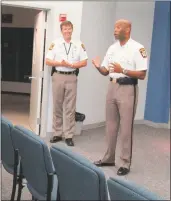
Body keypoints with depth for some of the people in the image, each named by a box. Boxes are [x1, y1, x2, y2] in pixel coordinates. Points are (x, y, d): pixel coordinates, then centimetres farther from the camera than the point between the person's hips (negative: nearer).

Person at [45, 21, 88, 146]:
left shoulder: (79, 45, 4)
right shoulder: (55, 44, 3)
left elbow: (84, 62, 1)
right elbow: (48, 61, 0)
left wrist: (70, 65, -11)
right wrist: (60, 63, -14)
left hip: (71, 77, -1)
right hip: (58, 77, 1)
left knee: (70, 108, 1)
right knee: (57, 106, 7)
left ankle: (69, 136, 7)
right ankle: (57, 134, 17)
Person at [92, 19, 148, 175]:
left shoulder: (138, 48, -10)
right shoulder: (112, 48, 11)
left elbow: (142, 75, -14)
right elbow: (106, 72, 13)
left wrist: (122, 70, -24)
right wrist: (98, 67, -9)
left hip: (128, 89, -7)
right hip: (112, 87, 7)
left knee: (126, 128, -1)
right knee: (111, 126, 13)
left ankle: (125, 163, 8)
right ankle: (109, 158, 25)